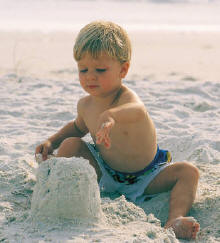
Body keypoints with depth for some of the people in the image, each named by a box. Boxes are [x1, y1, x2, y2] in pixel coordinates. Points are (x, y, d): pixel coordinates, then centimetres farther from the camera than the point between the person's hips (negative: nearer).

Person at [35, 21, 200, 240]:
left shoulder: (125, 98, -28)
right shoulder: (85, 105, -8)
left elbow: (137, 111, -58)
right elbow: (77, 126, 19)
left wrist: (111, 115, -81)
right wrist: (51, 142, 1)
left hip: (145, 178, -4)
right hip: (104, 173, 4)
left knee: (188, 172, -28)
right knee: (70, 144, -13)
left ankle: (174, 221, -46)